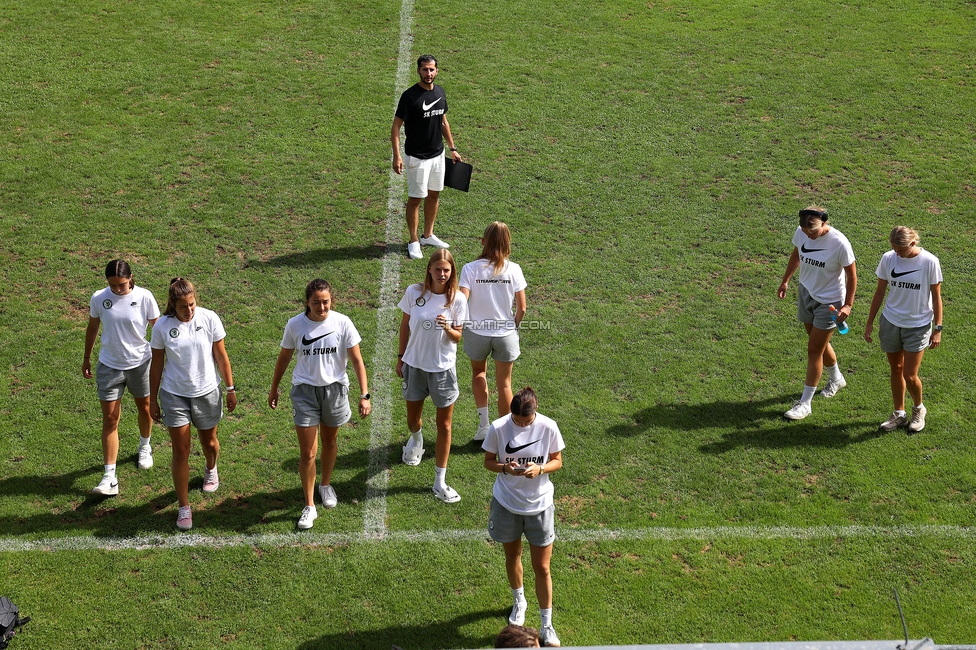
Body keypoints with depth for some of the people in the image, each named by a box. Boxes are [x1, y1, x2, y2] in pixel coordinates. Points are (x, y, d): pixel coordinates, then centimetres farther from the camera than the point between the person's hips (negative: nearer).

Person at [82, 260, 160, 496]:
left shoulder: (144, 297, -16)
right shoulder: (99, 298, -11)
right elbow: (93, 327, 5)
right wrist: (87, 358, 12)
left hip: (140, 363, 0)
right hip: (109, 366, 0)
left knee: (144, 407, 21)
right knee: (110, 419, -1)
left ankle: (145, 446, 52)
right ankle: (109, 477, 0)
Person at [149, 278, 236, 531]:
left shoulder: (210, 319, -13)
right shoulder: (162, 326, -12)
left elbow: (221, 356, -3)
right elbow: (157, 365, -2)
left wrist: (230, 388, 1)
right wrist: (153, 399, 3)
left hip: (207, 393, 1)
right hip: (174, 395, -1)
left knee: (209, 442, 20)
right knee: (181, 451, 0)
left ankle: (211, 470, 55)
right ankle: (184, 507, 10)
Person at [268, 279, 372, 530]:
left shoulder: (342, 323, -12)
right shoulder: (295, 325, -10)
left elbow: (357, 360, -8)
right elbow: (284, 358, 5)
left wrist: (364, 395, -14)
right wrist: (274, 389, 13)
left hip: (335, 389, 1)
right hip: (305, 391, -1)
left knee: (329, 443, 20)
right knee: (307, 453, -3)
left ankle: (325, 485, 46)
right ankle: (309, 507, 9)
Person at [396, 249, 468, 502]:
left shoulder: (457, 299, -11)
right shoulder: (414, 292, -8)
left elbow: (457, 337, -5)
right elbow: (405, 325, 5)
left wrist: (447, 328, -27)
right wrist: (401, 357, 9)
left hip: (443, 367, -1)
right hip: (415, 365, 1)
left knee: (444, 425, 3)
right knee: (413, 418, 18)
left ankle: (440, 482, 12)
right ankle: (416, 439, 57)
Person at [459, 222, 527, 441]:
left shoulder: (471, 269, -15)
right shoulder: (513, 270, -11)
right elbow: (521, 308, -7)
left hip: (477, 332, 0)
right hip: (506, 333, 0)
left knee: (478, 372, 28)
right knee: (504, 384, 16)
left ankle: (484, 424, 18)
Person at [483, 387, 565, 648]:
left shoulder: (548, 427, -15)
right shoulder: (498, 428, -16)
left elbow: (557, 461, -4)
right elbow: (488, 461, -5)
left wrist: (540, 469, -25)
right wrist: (505, 467, -26)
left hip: (539, 505, -1)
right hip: (506, 504, 1)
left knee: (542, 567, 3)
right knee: (512, 556, 21)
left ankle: (546, 624, 18)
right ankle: (519, 601, 49)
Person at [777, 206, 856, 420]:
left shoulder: (839, 243, -27)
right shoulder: (801, 233, -11)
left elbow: (851, 276, -15)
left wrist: (848, 305, -16)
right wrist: (785, 280, 18)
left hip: (829, 302, -6)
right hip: (806, 293, 6)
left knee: (814, 349, -2)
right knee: (820, 343, 22)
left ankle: (805, 402, 7)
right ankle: (836, 378, 49)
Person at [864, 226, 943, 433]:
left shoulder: (930, 262, -15)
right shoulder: (888, 259, -7)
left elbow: (936, 297, -6)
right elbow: (880, 292, 3)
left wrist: (938, 328, -6)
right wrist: (870, 323, 5)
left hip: (918, 326, -3)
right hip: (891, 323, 3)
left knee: (910, 375, -2)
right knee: (896, 370, 13)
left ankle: (918, 410, 26)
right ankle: (899, 414, 29)